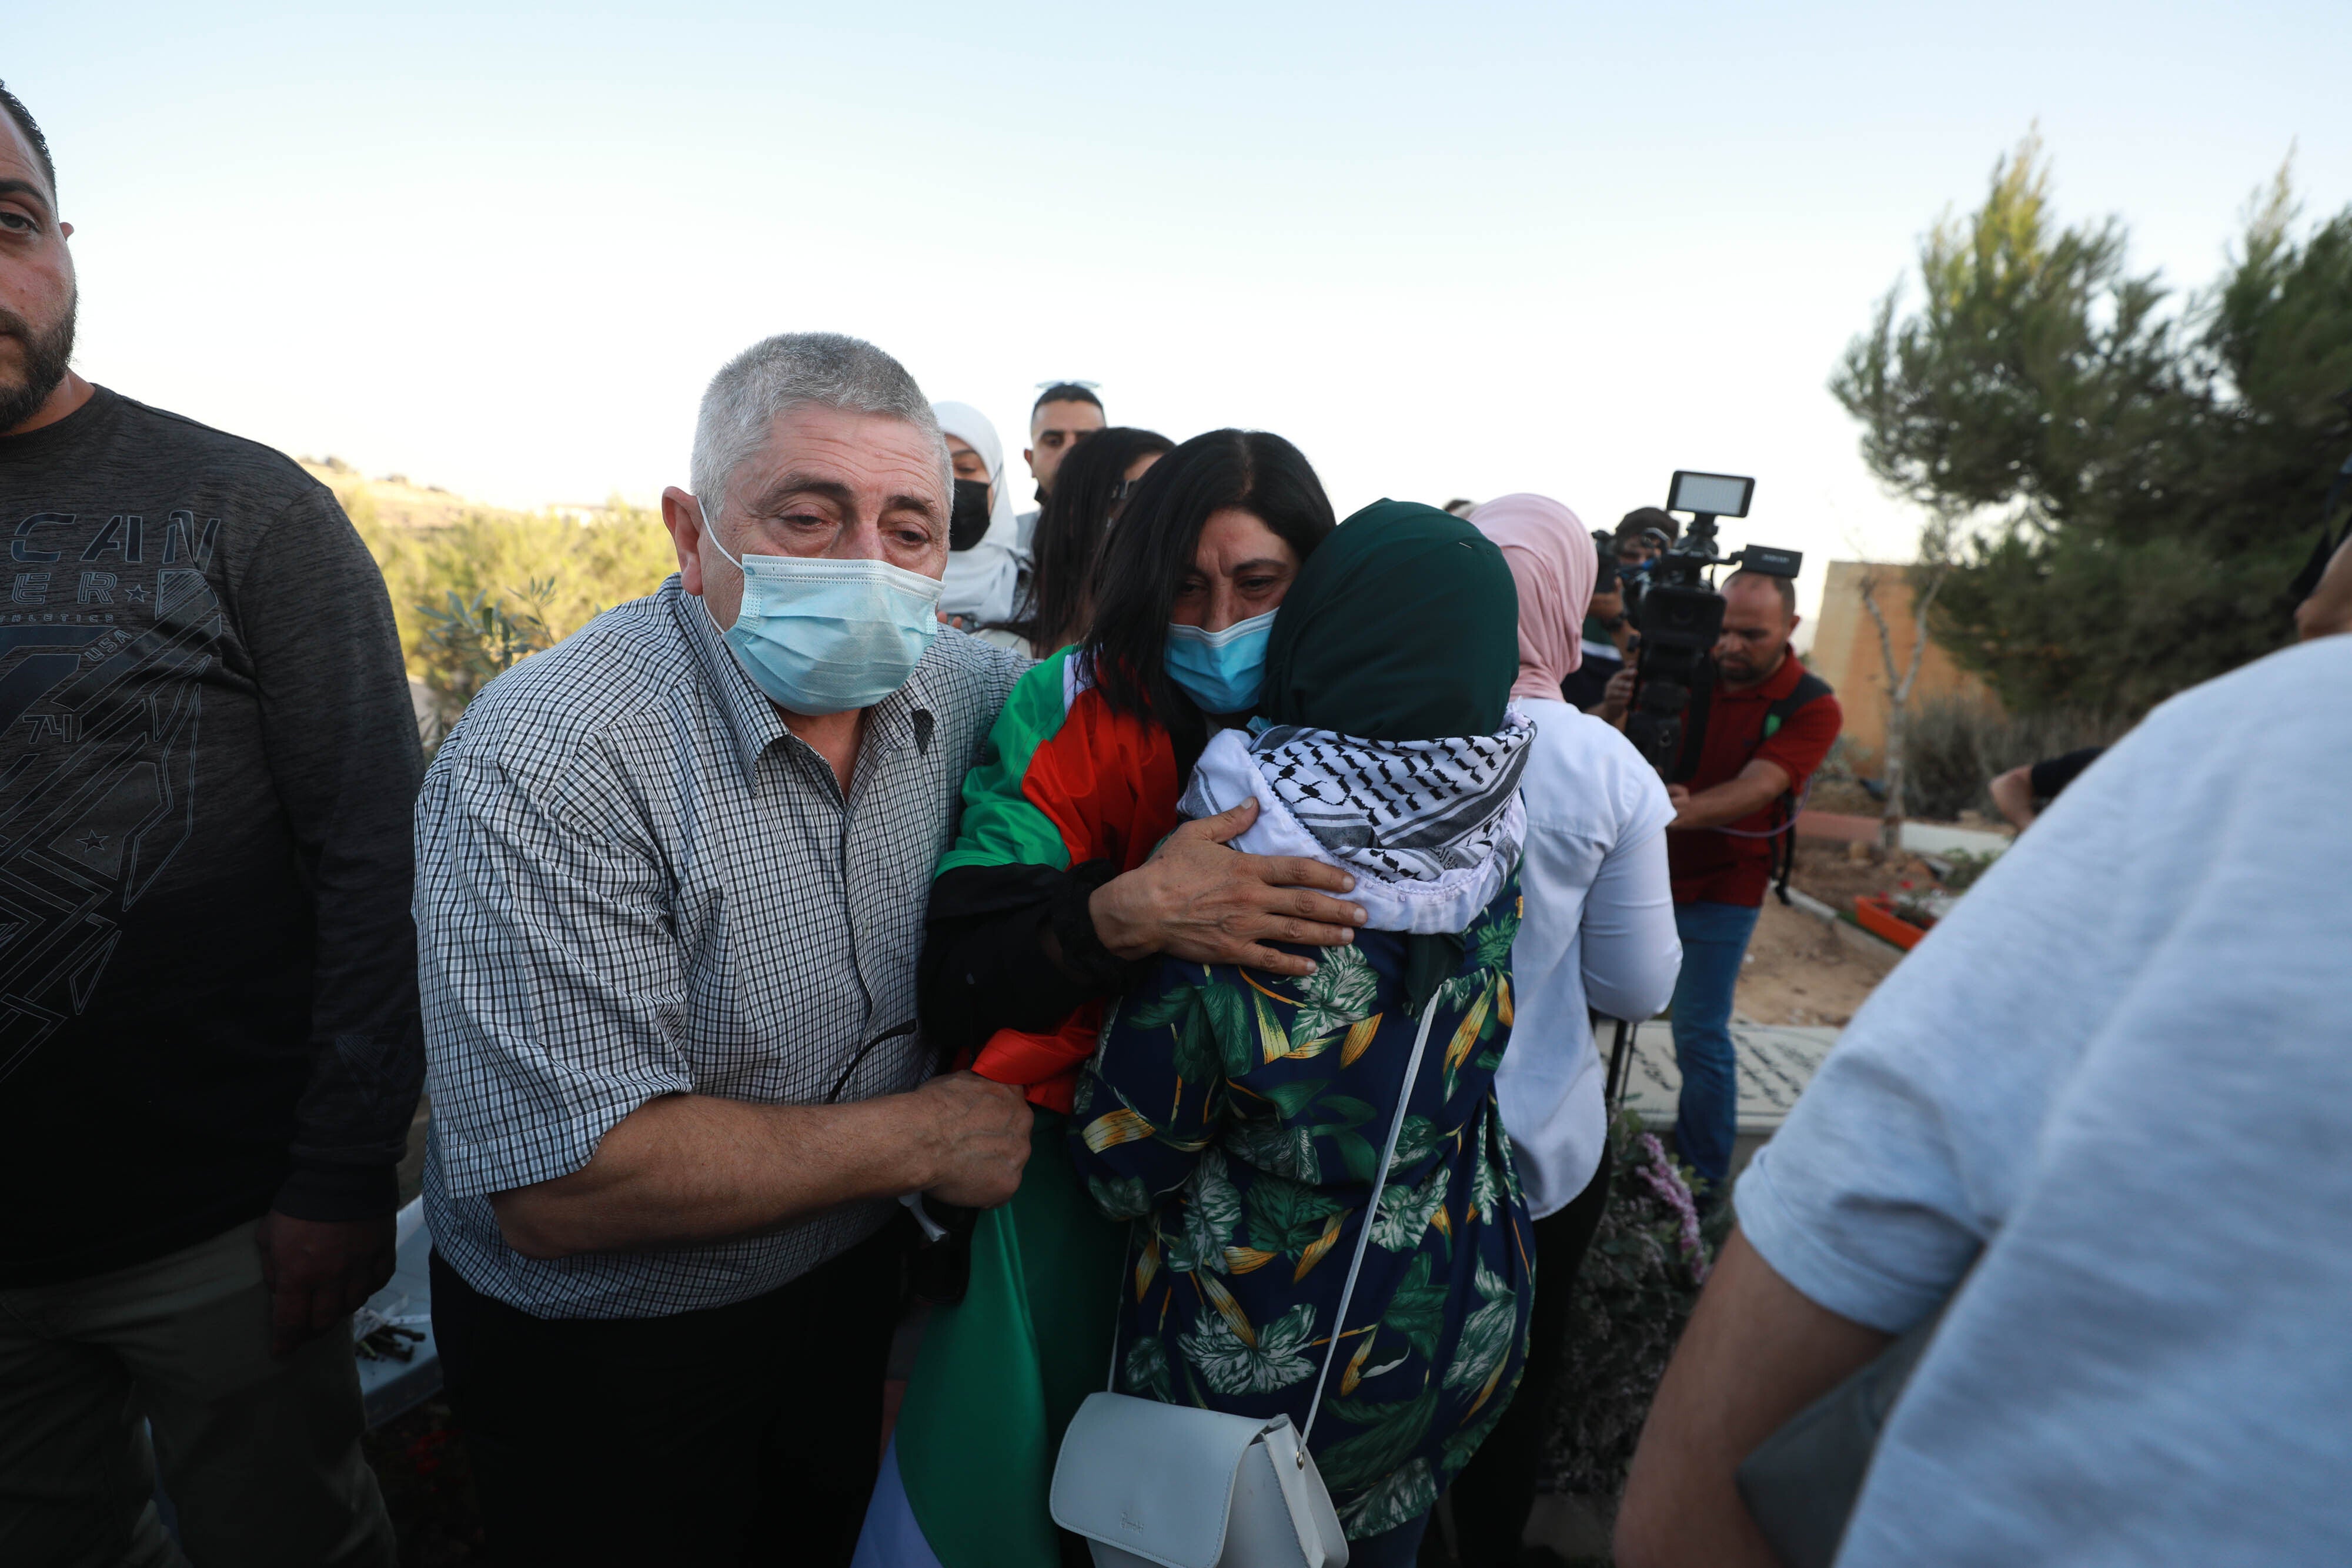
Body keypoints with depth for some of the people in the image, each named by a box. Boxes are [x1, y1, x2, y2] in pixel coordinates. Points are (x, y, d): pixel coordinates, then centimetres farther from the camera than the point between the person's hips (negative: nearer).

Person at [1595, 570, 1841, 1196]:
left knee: (1701, 1036, -3)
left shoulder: (1812, 707, -11)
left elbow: (1753, 789, -26)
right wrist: (1611, 712, -31)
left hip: (1719, 889, -3)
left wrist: (1685, 812, -46)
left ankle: (1705, 1177, 17)